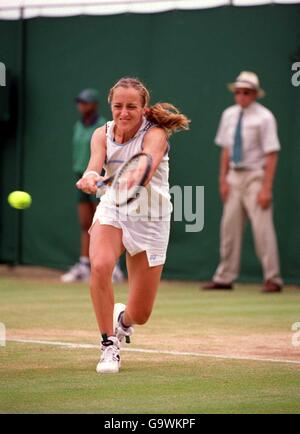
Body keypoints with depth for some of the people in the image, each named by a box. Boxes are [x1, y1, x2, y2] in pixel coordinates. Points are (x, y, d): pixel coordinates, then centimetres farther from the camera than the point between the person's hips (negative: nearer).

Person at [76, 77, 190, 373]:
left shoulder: (155, 135, -19)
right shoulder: (102, 134, -9)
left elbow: (148, 163, -41)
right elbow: (95, 163, -28)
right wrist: (90, 177, -53)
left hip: (150, 219, -2)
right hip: (111, 210, 2)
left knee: (140, 315, 1)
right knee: (100, 265, -33)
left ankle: (122, 320, 41)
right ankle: (109, 344, -15)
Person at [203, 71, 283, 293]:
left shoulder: (264, 117, -10)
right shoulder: (229, 115, 9)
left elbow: (272, 154, -13)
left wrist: (266, 188, -19)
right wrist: (223, 179, 8)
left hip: (255, 177, -6)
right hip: (234, 176, 6)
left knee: (262, 227, -9)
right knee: (229, 225, 7)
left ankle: (273, 279, -3)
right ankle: (225, 278, 14)